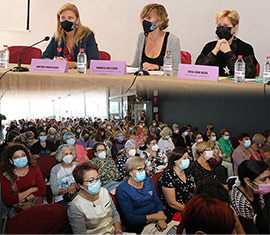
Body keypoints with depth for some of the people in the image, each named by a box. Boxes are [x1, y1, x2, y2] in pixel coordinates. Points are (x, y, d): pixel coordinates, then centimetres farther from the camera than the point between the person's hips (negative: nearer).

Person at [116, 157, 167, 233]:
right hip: (139, 227, -5)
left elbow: (158, 202, 10)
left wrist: (160, 219, -10)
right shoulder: (122, 190, -9)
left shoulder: (148, 181, 9)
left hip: (156, 221, 5)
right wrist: (154, 217, -17)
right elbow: (130, 218, -12)